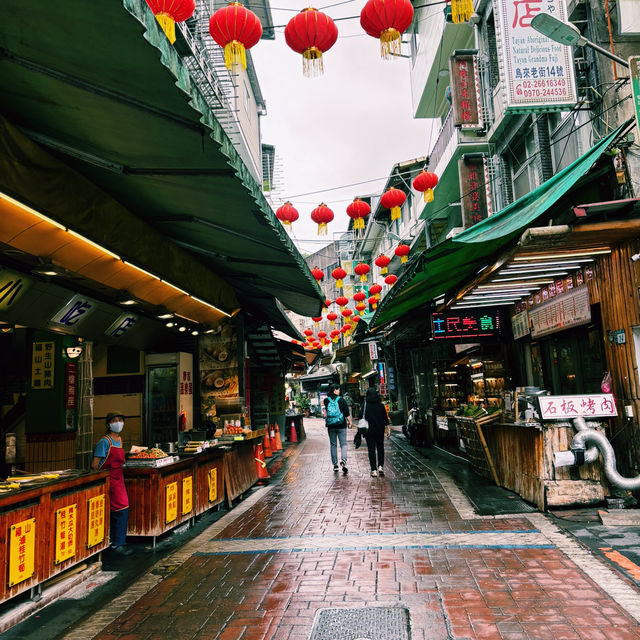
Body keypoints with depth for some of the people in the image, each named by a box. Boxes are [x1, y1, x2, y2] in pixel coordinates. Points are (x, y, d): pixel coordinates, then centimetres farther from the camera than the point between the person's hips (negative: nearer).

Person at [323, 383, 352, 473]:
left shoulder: (326, 401, -1)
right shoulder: (341, 399, -8)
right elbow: (347, 413, -5)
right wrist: (350, 422, 5)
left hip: (331, 426, 3)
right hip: (341, 425, -2)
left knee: (333, 445, 11)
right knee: (343, 444, 4)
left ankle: (335, 464, 13)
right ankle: (343, 460, -18)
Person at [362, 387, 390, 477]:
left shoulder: (365, 405, -7)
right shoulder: (381, 405, -2)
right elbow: (385, 419, 1)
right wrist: (388, 429, 7)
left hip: (369, 431, -2)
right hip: (380, 430, 2)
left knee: (371, 450, 3)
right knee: (380, 448, 16)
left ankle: (374, 470, 0)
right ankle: (380, 466, 5)